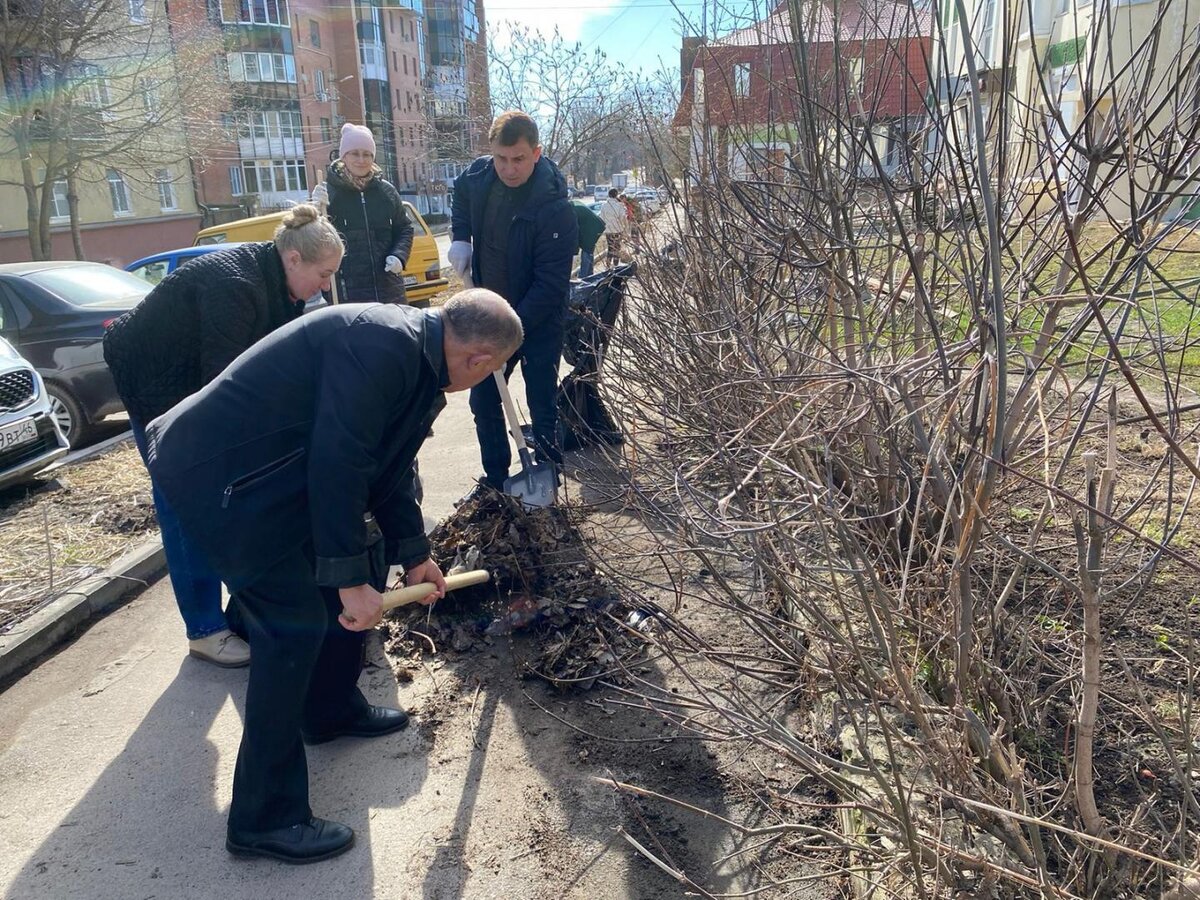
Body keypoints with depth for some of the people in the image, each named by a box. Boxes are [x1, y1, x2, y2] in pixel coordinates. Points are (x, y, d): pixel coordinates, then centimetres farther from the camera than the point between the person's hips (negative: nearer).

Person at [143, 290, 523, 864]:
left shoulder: (418, 362, 8)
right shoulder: (383, 344, -24)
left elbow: (389, 465, 19)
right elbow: (337, 463, -28)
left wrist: (413, 553, 25)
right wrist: (351, 580, -23)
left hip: (280, 469, 11)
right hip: (218, 473, -10)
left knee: (357, 568, 18)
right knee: (294, 624, -11)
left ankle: (333, 709, 37)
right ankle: (265, 818, 2)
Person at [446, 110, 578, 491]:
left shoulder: (553, 207, -26)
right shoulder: (478, 175, -8)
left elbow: (551, 285, -27)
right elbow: (461, 198, 18)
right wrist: (460, 238, 0)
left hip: (539, 321, -6)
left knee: (542, 406, 1)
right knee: (483, 401, 11)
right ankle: (495, 481, 25)